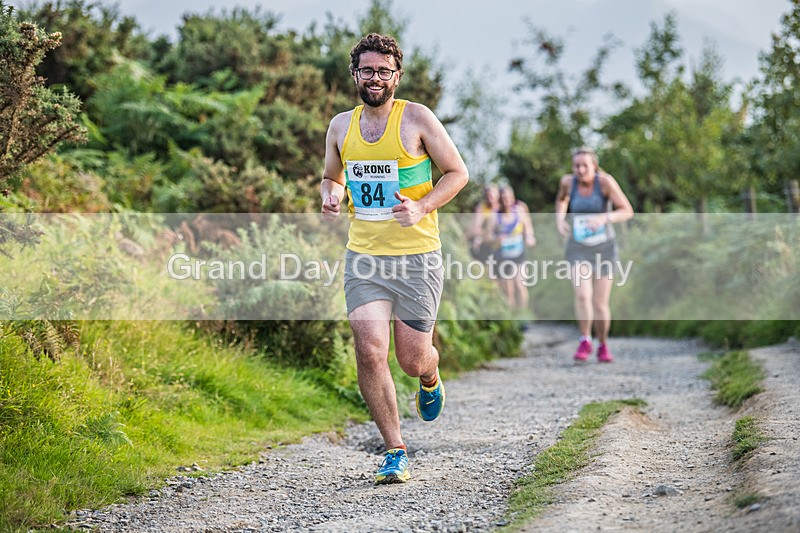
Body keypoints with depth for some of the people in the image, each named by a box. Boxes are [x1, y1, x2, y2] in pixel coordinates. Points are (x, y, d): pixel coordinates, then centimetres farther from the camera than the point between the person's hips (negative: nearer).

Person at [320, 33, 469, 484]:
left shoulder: (417, 118, -4)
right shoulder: (341, 126, 8)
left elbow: (458, 173, 1)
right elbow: (332, 177, 24)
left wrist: (422, 209, -15)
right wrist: (331, 197, 0)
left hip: (417, 257, -3)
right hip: (364, 257, 3)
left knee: (412, 360, 2)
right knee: (370, 353, -13)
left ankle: (431, 377, 43)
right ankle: (396, 451, 2)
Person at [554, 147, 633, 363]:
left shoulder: (605, 180, -16)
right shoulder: (568, 181, -8)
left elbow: (627, 212, -17)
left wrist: (604, 218, -35)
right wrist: (559, 219, -2)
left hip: (604, 249, -1)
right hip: (578, 250, 1)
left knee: (600, 305, -1)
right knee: (582, 295, -24)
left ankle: (603, 346, 24)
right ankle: (585, 342, -6)